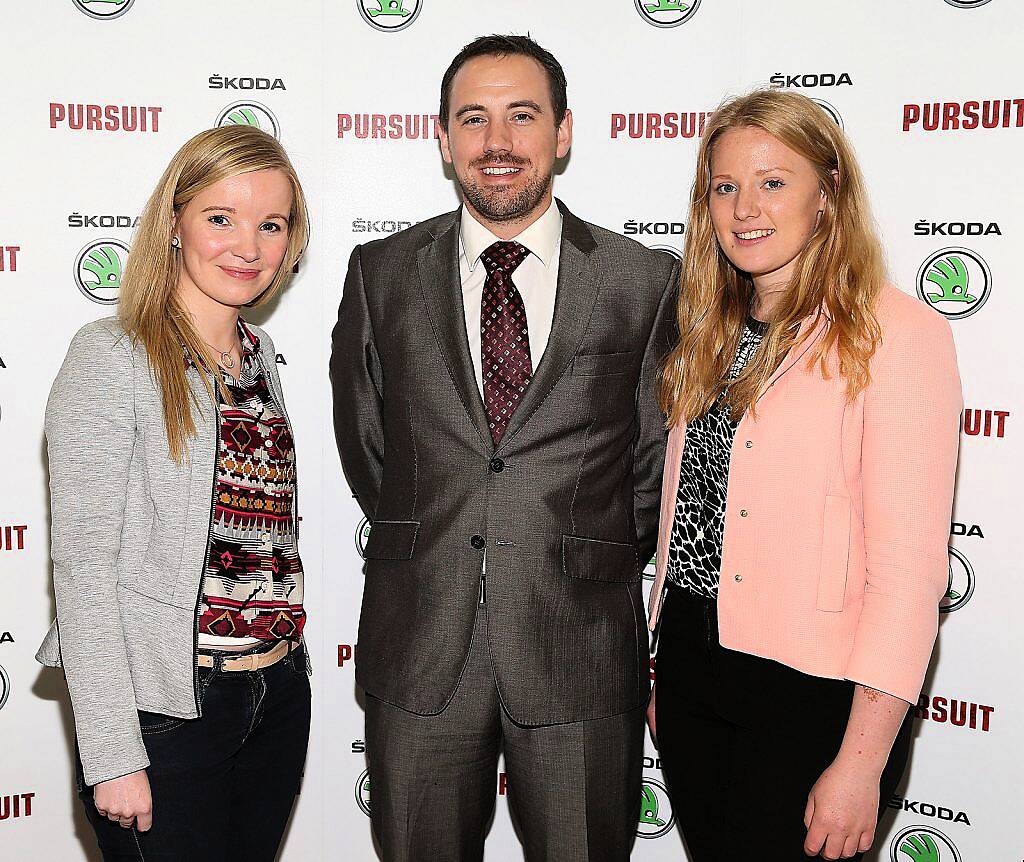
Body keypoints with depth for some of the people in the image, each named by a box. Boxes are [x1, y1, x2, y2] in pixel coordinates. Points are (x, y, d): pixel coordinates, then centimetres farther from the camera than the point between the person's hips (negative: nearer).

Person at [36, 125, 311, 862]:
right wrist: (113, 757, -16)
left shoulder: (260, 353, 8)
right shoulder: (113, 358, -12)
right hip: (163, 709, -6)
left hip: (279, 695, 6)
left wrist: (285, 668, 11)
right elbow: (82, 566, -14)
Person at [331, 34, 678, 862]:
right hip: (418, 647, 2)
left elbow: (656, 461, 6)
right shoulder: (381, 274, 3)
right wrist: (423, 549, 11)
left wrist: (590, 569, 8)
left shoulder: (644, 282, -2)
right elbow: (363, 443, 11)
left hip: (580, 650, -1)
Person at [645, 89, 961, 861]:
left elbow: (907, 566, -17)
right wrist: (662, 668, 12)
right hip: (691, 661, 6)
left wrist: (860, 763, -18)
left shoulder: (898, 334, -13)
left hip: (811, 687, -6)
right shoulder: (714, 333, 9)